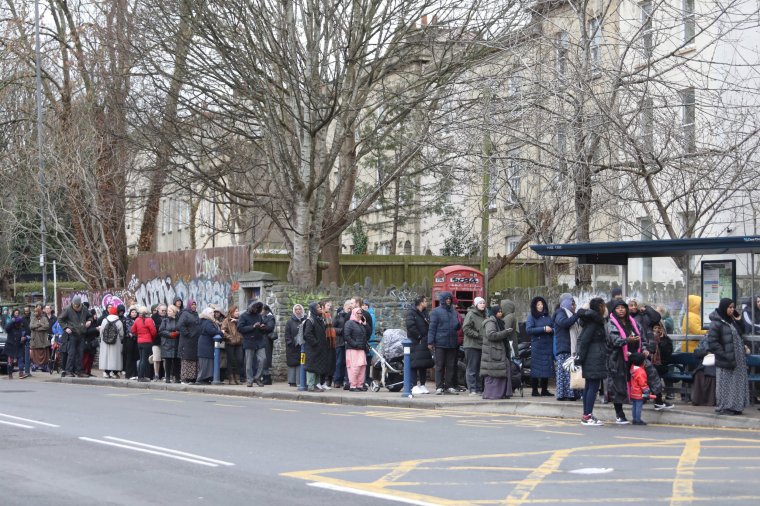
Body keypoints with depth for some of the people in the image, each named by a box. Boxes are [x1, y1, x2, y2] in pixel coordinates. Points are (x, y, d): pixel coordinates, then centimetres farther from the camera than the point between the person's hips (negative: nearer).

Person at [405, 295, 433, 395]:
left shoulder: (425, 313, 16)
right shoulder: (411, 312, -8)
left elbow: (429, 326, 17)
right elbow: (410, 326, -19)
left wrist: (428, 339, 3)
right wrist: (419, 337, -15)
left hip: (424, 343, 8)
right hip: (415, 343, -8)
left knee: (424, 365, 10)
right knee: (414, 365, -7)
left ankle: (422, 385, 16)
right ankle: (414, 387, -6)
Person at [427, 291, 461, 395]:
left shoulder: (454, 312, 13)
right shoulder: (436, 312, -2)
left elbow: (458, 327, 22)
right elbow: (432, 328, -5)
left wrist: (458, 324, -2)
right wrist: (430, 342, -10)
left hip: (452, 344, 5)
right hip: (440, 343, -5)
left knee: (451, 366, 7)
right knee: (439, 366, -1)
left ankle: (449, 386, 15)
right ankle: (439, 387, 4)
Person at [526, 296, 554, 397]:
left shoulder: (547, 316, 15)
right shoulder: (531, 317, 1)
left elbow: (555, 328, 19)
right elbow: (528, 330, -11)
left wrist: (551, 330, -5)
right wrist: (543, 329, -14)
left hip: (548, 346, 5)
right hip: (537, 346, -5)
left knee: (547, 368, 5)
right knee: (536, 368, -4)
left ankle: (544, 390, 12)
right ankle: (535, 390, 1)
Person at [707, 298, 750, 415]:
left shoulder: (731, 320, 10)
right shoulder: (716, 323, -14)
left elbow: (740, 333, 16)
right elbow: (712, 342, -17)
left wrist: (739, 321, 2)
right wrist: (724, 354, -18)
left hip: (737, 359, 8)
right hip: (726, 360, -8)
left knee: (737, 383, 11)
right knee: (725, 384, -1)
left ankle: (734, 406, 19)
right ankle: (723, 407, 8)